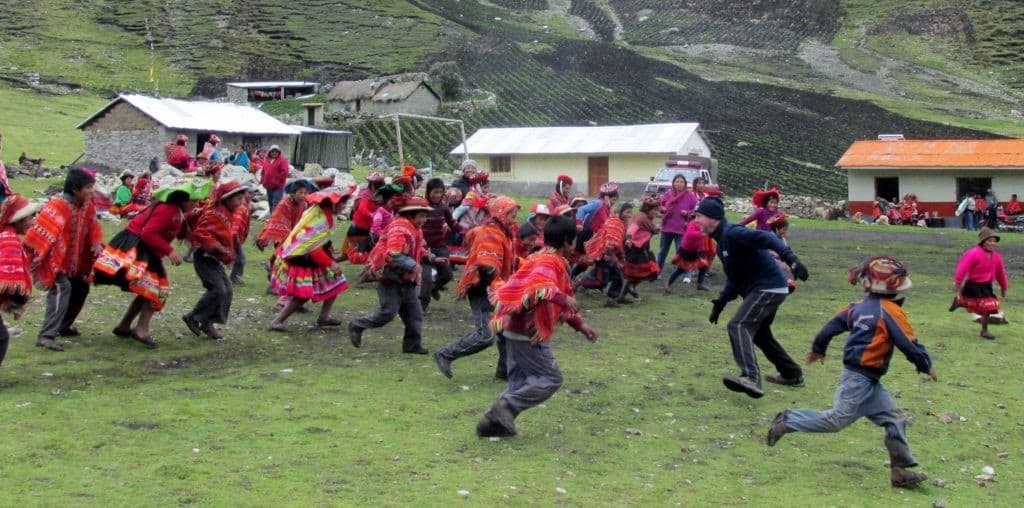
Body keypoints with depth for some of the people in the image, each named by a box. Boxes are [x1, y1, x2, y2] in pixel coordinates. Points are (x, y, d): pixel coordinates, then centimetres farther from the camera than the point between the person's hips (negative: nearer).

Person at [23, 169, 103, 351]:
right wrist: (31, 254, -31)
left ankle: (63, 326, 36)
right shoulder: (58, 205, -24)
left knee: (81, 288, 18)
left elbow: (93, 228, 11)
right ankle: (47, 335, -28)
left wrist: (97, 244, -8)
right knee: (62, 289, -24)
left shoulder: (88, 206, 1)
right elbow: (41, 229, -28)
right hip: (54, 259, -9)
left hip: (73, 261, 9)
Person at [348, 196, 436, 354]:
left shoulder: (415, 230, 11)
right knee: (389, 311, -6)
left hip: (405, 278, 9)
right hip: (389, 276, -9)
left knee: (414, 312, 6)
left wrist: (432, 258, 13)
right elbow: (393, 255, -31)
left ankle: (413, 345, 12)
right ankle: (357, 326, 12)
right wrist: (412, 265, -35)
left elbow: (418, 250, 27)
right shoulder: (399, 228, -20)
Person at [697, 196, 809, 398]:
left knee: (738, 326, -24)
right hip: (760, 290, 11)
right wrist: (721, 302, 13)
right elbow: (734, 278, 21)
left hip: (769, 288, -11)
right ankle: (792, 374, 41)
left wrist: (790, 258, -43)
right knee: (759, 333, 26)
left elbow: (767, 238, -31)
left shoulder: (732, 233, -17)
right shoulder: (722, 240, 14)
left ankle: (751, 378, -38)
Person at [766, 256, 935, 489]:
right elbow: (909, 344, -14)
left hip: (869, 381, 9)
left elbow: (832, 325, 12)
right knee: (837, 419, -5)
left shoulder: (859, 306, 9)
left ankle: (901, 469, 10)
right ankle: (788, 421, 3)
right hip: (860, 378, -9)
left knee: (894, 418, 9)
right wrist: (926, 365, 3)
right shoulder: (891, 312, -13)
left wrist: (817, 349, 27)